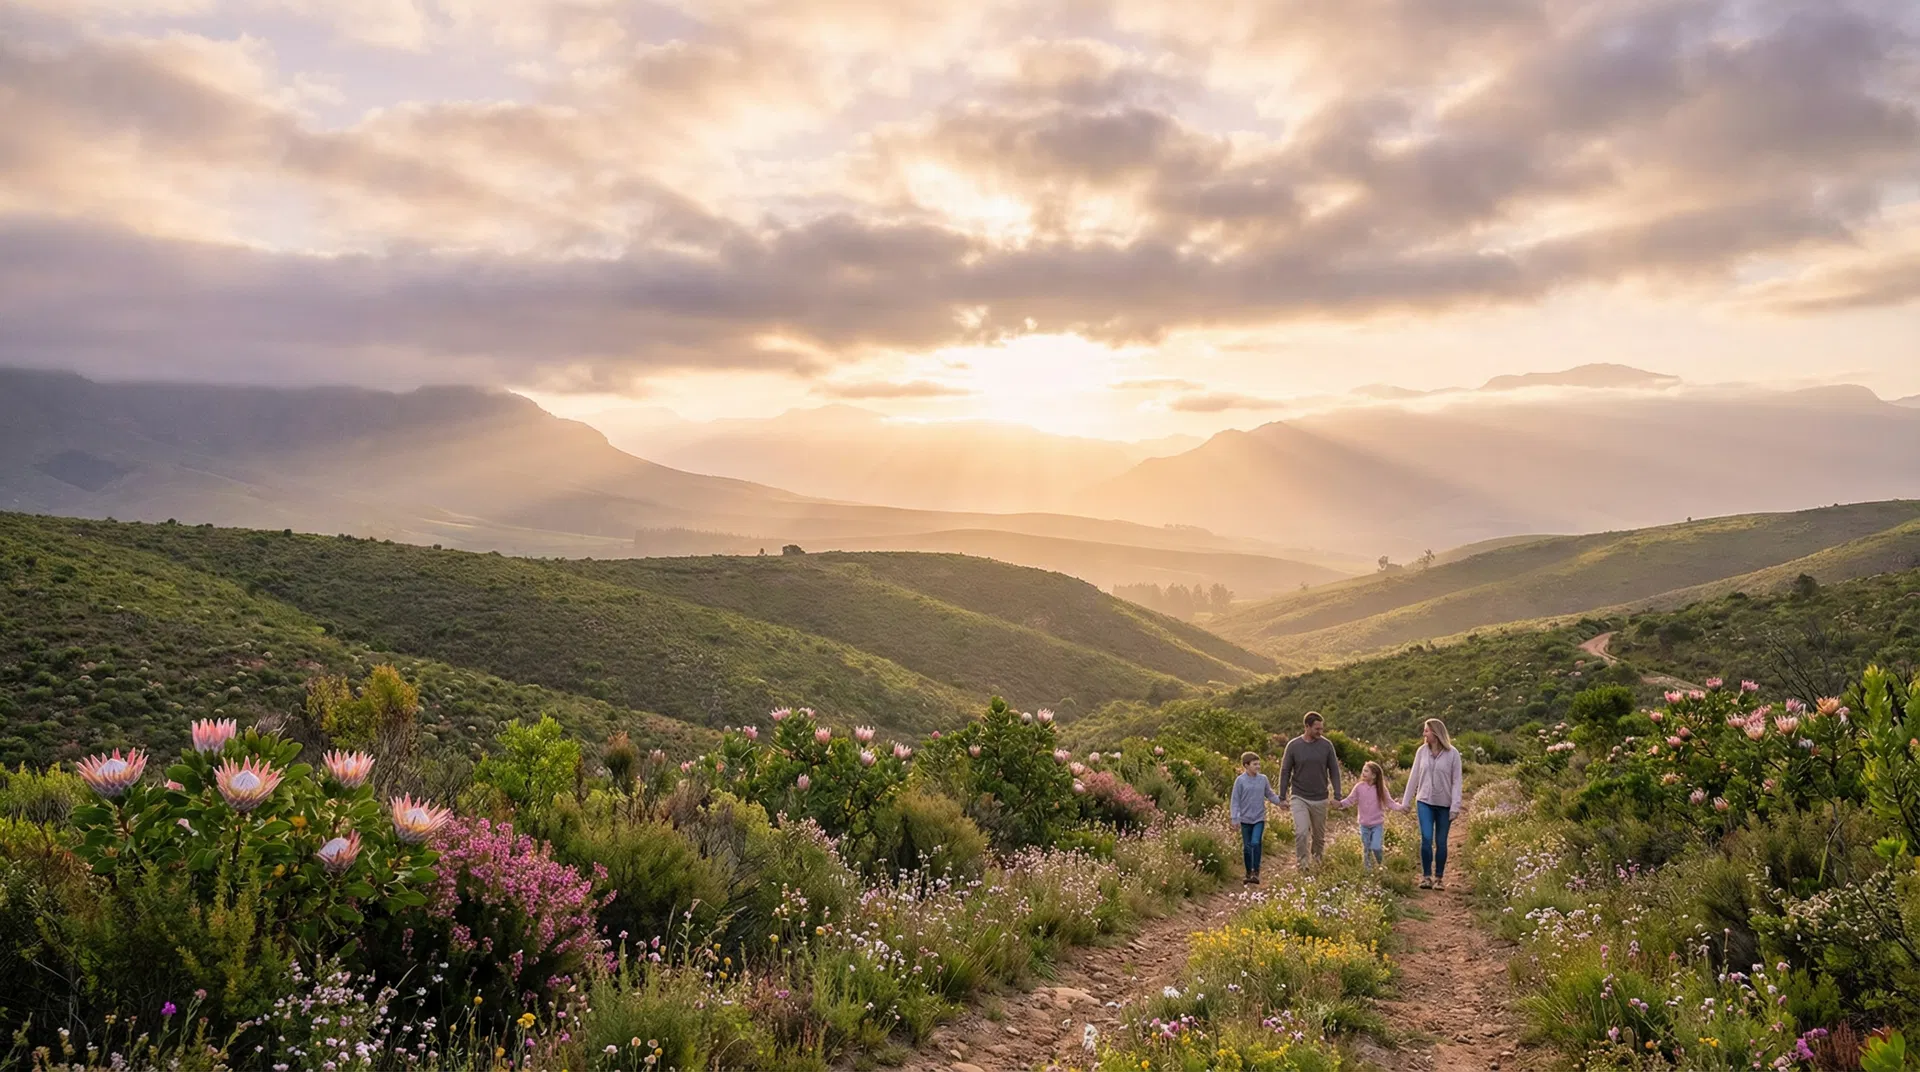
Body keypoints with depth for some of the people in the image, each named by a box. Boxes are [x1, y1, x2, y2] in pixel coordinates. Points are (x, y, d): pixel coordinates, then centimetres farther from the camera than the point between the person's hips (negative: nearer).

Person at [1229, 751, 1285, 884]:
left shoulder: (1263, 779, 1)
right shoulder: (1240, 781, -6)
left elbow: (1270, 795, 11)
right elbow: (1235, 801, -4)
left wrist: (1280, 800, -4)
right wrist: (1235, 818, -9)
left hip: (1259, 818, 0)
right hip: (1246, 819, 0)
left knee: (1255, 843, -16)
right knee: (1247, 847, 7)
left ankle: (1256, 872, -5)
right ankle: (1249, 873, 22)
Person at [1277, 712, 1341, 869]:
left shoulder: (1326, 745, -3)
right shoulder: (1293, 746, -6)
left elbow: (1334, 771, 3)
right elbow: (1285, 772, 1)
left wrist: (1337, 796, -2)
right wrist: (1282, 797, 1)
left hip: (1320, 799, 2)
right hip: (1299, 798, -2)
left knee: (1319, 835, 12)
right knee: (1301, 832, -15)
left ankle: (1318, 861, 34)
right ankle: (1302, 864, -2)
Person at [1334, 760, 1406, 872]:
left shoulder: (1381, 789, -8)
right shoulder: (1359, 787, -6)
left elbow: (1389, 802, -7)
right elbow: (1350, 800, -4)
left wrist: (1400, 807, -25)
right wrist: (1341, 803, -22)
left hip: (1378, 825, -2)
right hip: (1364, 825, 2)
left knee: (1376, 847, -13)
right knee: (1366, 850, 11)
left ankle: (1382, 866, 14)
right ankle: (1368, 870, 26)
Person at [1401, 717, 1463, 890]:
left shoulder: (1452, 753, -6)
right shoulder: (1422, 751, 2)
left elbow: (1456, 781, -6)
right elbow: (1414, 777, 8)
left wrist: (1455, 806, -11)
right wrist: (1405, 802, 9)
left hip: (1444, 804, -2)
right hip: (1425, 801, 2)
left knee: (1441, 842, 5)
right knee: (1426, 839, -9)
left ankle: (1439, 878, 16)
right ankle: (1426, 876, 0)